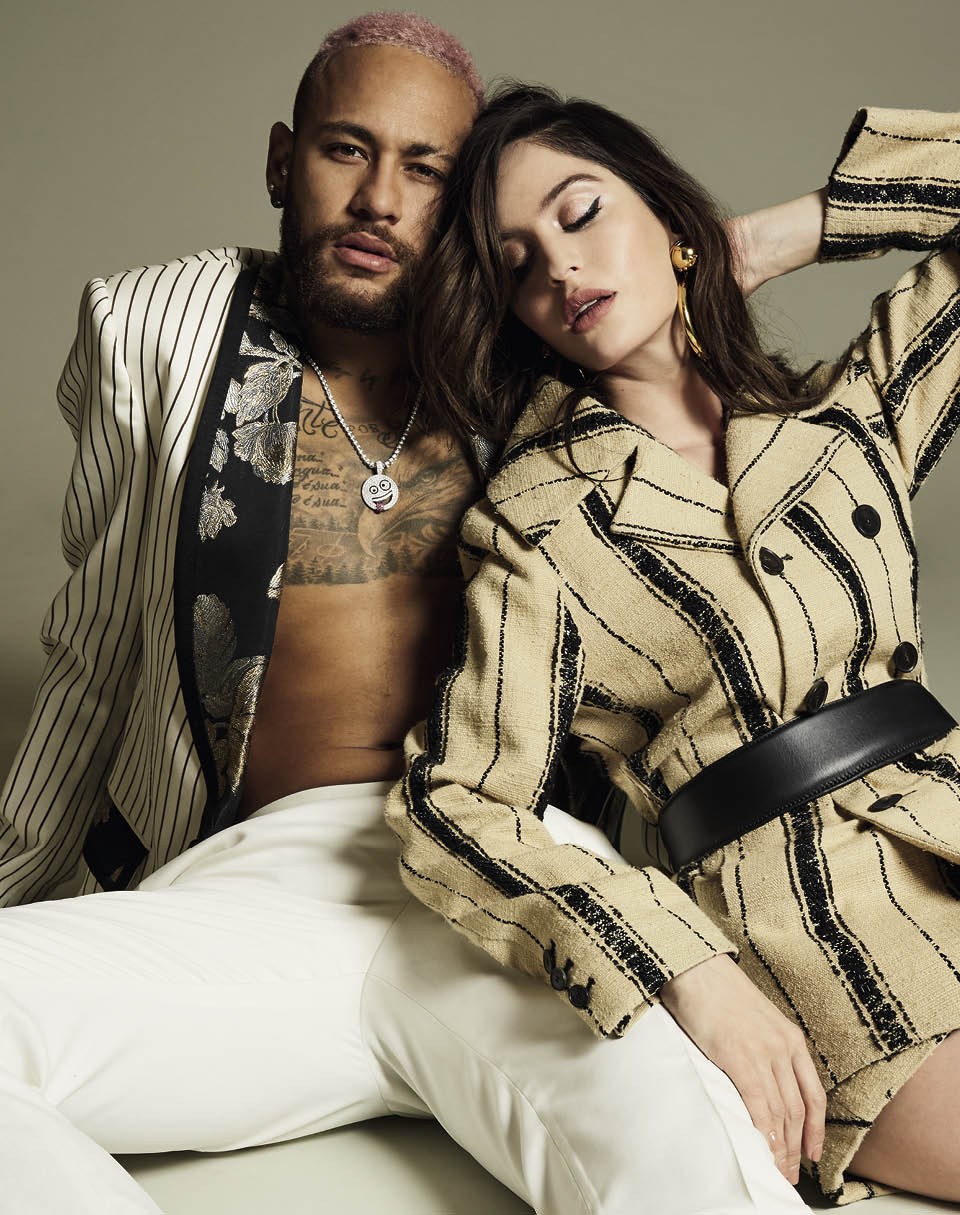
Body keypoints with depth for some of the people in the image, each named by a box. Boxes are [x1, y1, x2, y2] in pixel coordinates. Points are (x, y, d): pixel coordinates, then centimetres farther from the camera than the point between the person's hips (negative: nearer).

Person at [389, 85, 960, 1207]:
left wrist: (787, 232, 10)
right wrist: (690, 971, -21)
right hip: (805, 927, -5)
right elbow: (455, 810, -8)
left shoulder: (848, 415, 12)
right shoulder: (538, 523, -1)